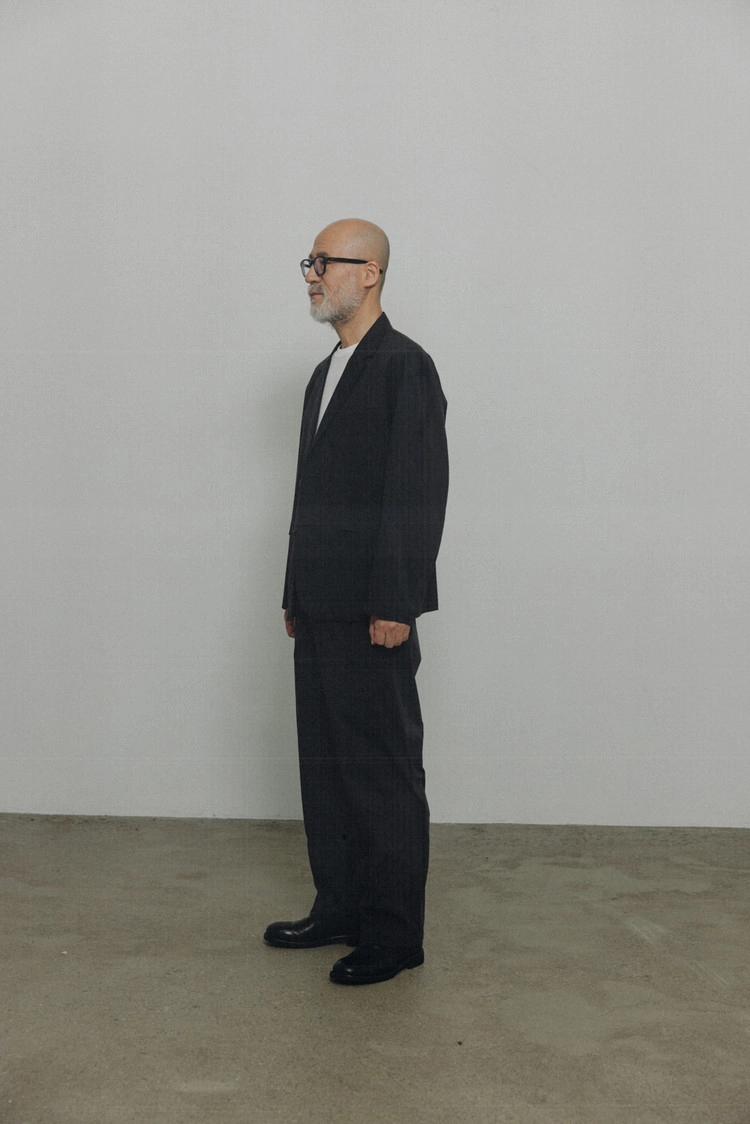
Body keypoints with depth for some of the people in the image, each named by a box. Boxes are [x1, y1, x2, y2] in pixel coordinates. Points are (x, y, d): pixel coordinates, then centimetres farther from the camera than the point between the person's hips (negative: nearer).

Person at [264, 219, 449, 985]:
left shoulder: (404, 367, -10)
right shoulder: (326, 373, 18)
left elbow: (419, 495, -16)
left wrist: (394, 606, -20)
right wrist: (296, 595, 16)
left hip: (371, 615, -9)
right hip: (320, 612, 9)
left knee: (384, 772, 0)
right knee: (325, 764, 15)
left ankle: (393, 935, 11)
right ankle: (339, 909, 28)